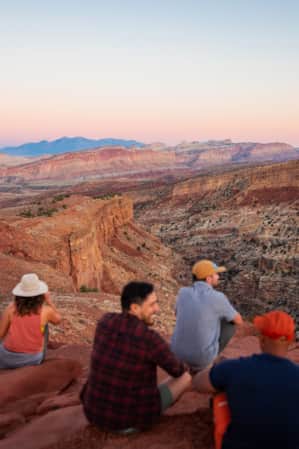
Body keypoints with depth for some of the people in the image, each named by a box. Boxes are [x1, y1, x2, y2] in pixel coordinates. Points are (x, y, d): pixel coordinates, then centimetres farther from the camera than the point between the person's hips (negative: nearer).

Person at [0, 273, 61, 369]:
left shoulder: (11, 307, -13)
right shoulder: (46, 310, -15)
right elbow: (57, 320, 7)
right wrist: (49, 300, 9)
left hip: (9, 359, 0)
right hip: (33, 359, 0)